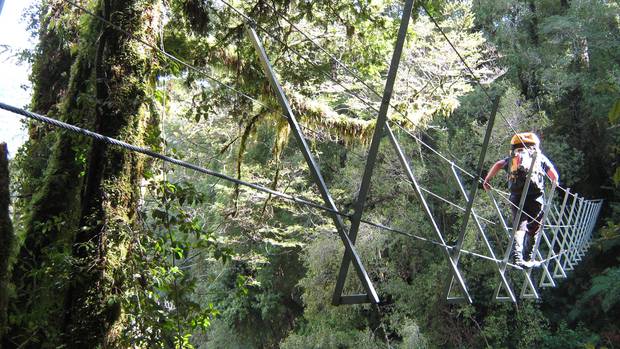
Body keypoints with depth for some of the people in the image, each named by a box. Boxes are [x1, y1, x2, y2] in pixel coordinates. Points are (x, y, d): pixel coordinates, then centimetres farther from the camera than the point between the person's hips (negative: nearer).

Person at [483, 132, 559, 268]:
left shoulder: (512, 157, 20)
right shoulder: (540, 156, 18)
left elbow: (498, 165, 2)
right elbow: (554, 176, 12)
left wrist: (487, 179, 8)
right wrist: (554, 184, 32)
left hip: (516, 197, 1)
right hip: (535, 196, -1)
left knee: (519, 226, 0)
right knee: (534, 229, 12)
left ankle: (517, 255, -20)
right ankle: (529, 259, 14)